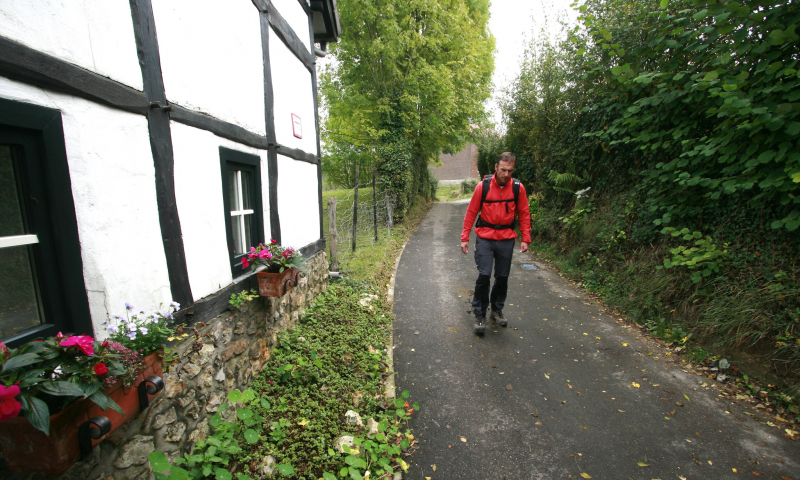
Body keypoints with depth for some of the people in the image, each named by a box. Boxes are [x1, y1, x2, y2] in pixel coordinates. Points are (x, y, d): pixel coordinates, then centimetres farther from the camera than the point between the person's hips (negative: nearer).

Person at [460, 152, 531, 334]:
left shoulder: (518, 188, -2)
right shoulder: (483, 186, -7)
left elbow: (524, 214, 7)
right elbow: (471, 212, -2)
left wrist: (525, 239, 2)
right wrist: (465, 238, -3)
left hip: (507, 239, 2)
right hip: (485, 237, -2)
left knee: (502, 277, 10)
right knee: (484, 275, -6)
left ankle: (497, 310, 31)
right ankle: (479, 315, 9)